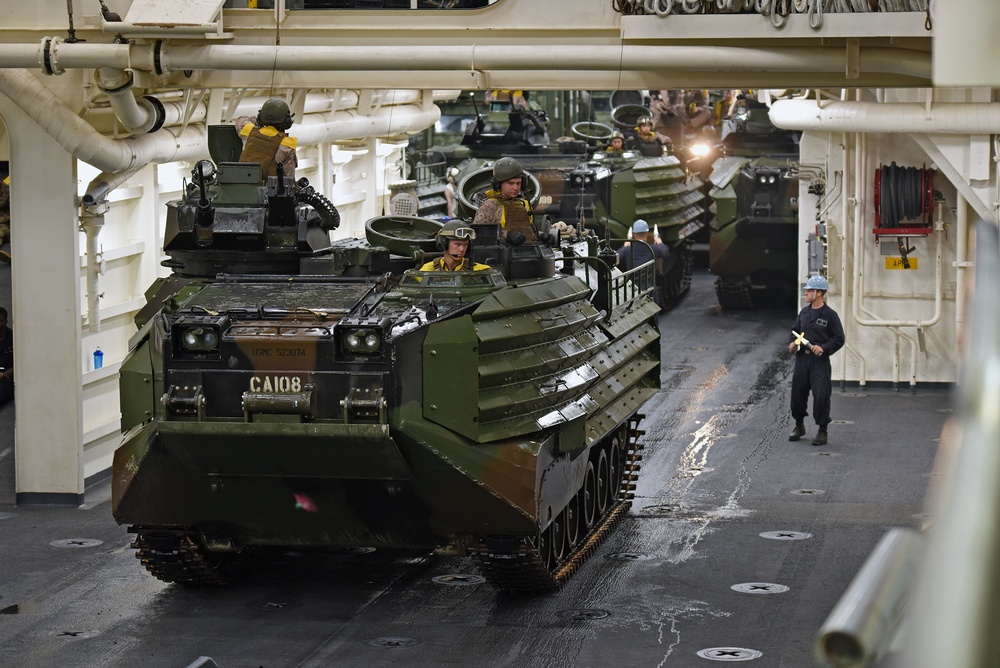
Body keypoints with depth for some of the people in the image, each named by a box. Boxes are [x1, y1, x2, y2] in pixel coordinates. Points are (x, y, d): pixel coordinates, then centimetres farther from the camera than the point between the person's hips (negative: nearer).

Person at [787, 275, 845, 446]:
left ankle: (822, 431, 4)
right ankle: (799, 426, 29)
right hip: (802, 359, 6)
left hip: (820, 361, -6)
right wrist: (793, 343, 3)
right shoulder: (804, 312, 11)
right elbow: (795, 331, 23)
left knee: (821, 396, -8)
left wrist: (824, 348, -18)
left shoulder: (830, 315, -5)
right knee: (797, 393, 9)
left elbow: (839, 339, -4)